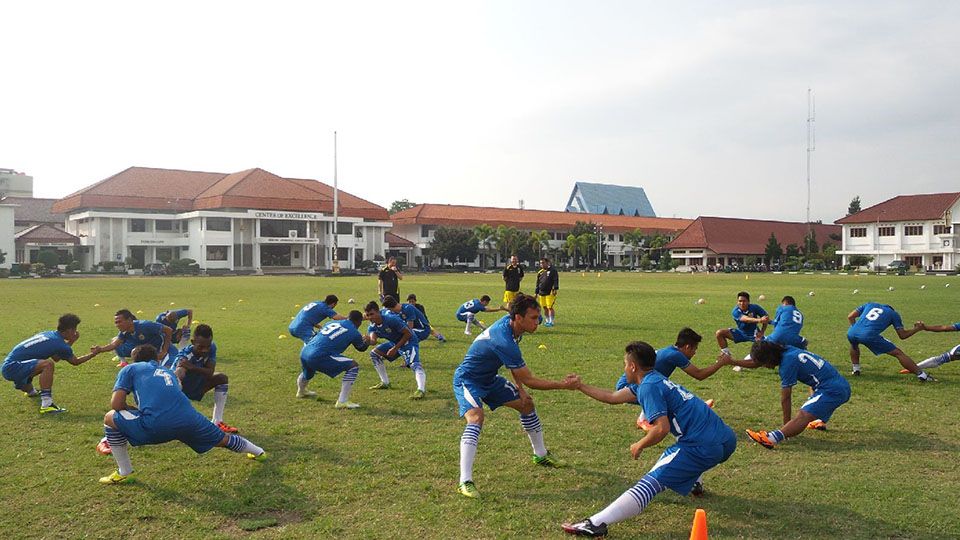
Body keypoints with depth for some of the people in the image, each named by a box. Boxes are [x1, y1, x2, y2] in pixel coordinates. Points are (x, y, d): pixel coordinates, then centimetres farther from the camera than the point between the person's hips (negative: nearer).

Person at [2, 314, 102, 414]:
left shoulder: (49, 334, 7)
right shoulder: (58, 343, -17)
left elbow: (56, 358, 20)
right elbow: (75, 361, -1)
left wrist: (71, 341, 17)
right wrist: (93, 354, 8)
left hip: (7, 366, 10)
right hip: (12, 367, -10)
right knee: (48, 364, -30)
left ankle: (31, 391, 75)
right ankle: (46, 404, -33)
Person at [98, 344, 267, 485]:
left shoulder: (130, 369, 20)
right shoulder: (168, 371, 33)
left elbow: (116, 404, 10)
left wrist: (136, 410, 27)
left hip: (157, 425, -5)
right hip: (189, 420, 5)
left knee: (110, 418, 18)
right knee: (223, 439, 29)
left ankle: (124, 473, 21)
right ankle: (259, 452, 50)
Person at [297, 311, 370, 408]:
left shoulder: (332, 322, 20)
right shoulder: (354, 332, 4)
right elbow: (361, 348, 24)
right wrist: (367, 341, 47)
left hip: (304, 352, 7)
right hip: (318, 356, -7)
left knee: (308, 371, 40)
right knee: (353, 366, 1)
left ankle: (301, 392, 70)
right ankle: (342, 402, -3)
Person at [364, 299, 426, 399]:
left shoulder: (392, 319, -30)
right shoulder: (372, 327, -8)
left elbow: (408, 334, -24)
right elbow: (373, 340, -26)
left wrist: (395, 348, -23)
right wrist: (368, 340, -51)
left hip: (409, 341, -9)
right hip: (394, 342, 9)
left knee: (414, 364, -30)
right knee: (374, 353, 11)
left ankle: (421, 390, -48)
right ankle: (385, 383, 18)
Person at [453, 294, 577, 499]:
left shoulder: (509, 323, -8)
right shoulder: (503, 341, -36)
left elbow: (515, 364, 11)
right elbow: (529, 380, -28)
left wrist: (520, 389, 5)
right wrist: (564, 385, -23)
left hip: (489, 378, 10)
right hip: (468, 380, -10)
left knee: (526, 403, 15)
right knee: (476, 417, -34)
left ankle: (541, 455, 36)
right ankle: (465, 481, -36)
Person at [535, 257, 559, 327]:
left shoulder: (552, 270, -2)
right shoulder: (540, 272, 15)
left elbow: (556, 280, -8)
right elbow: (538, 283, 21)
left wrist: (555, 289, -19)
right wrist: (536, 293, 19)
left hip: (550, 293, -6)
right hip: (541, 293, 6)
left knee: (550, 307, -10)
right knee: (544, 307, 9)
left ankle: (551, 322, -4)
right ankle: (547, 321, 20)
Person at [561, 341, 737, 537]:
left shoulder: (649, 387, -9)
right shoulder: (654, 379, 19)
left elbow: (662, 428, -18)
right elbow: (612, 397, 28)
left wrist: (639, 446, -1)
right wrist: (580, 386, 33)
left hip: (703, 447, -9)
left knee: (650, 483, -15)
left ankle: (596, 524, -21)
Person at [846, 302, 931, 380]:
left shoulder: (869, 304, 30)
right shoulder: (894, 314, 23)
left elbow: (850, 317, 22)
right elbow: (902, 335, 21)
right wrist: (917, 329, 37)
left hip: (851, 333, 3)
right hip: (869, 336, -3)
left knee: (854, 345, 42)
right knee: (898, 353, 10)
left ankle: (856, 370, 36)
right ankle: (920, 374, 5)